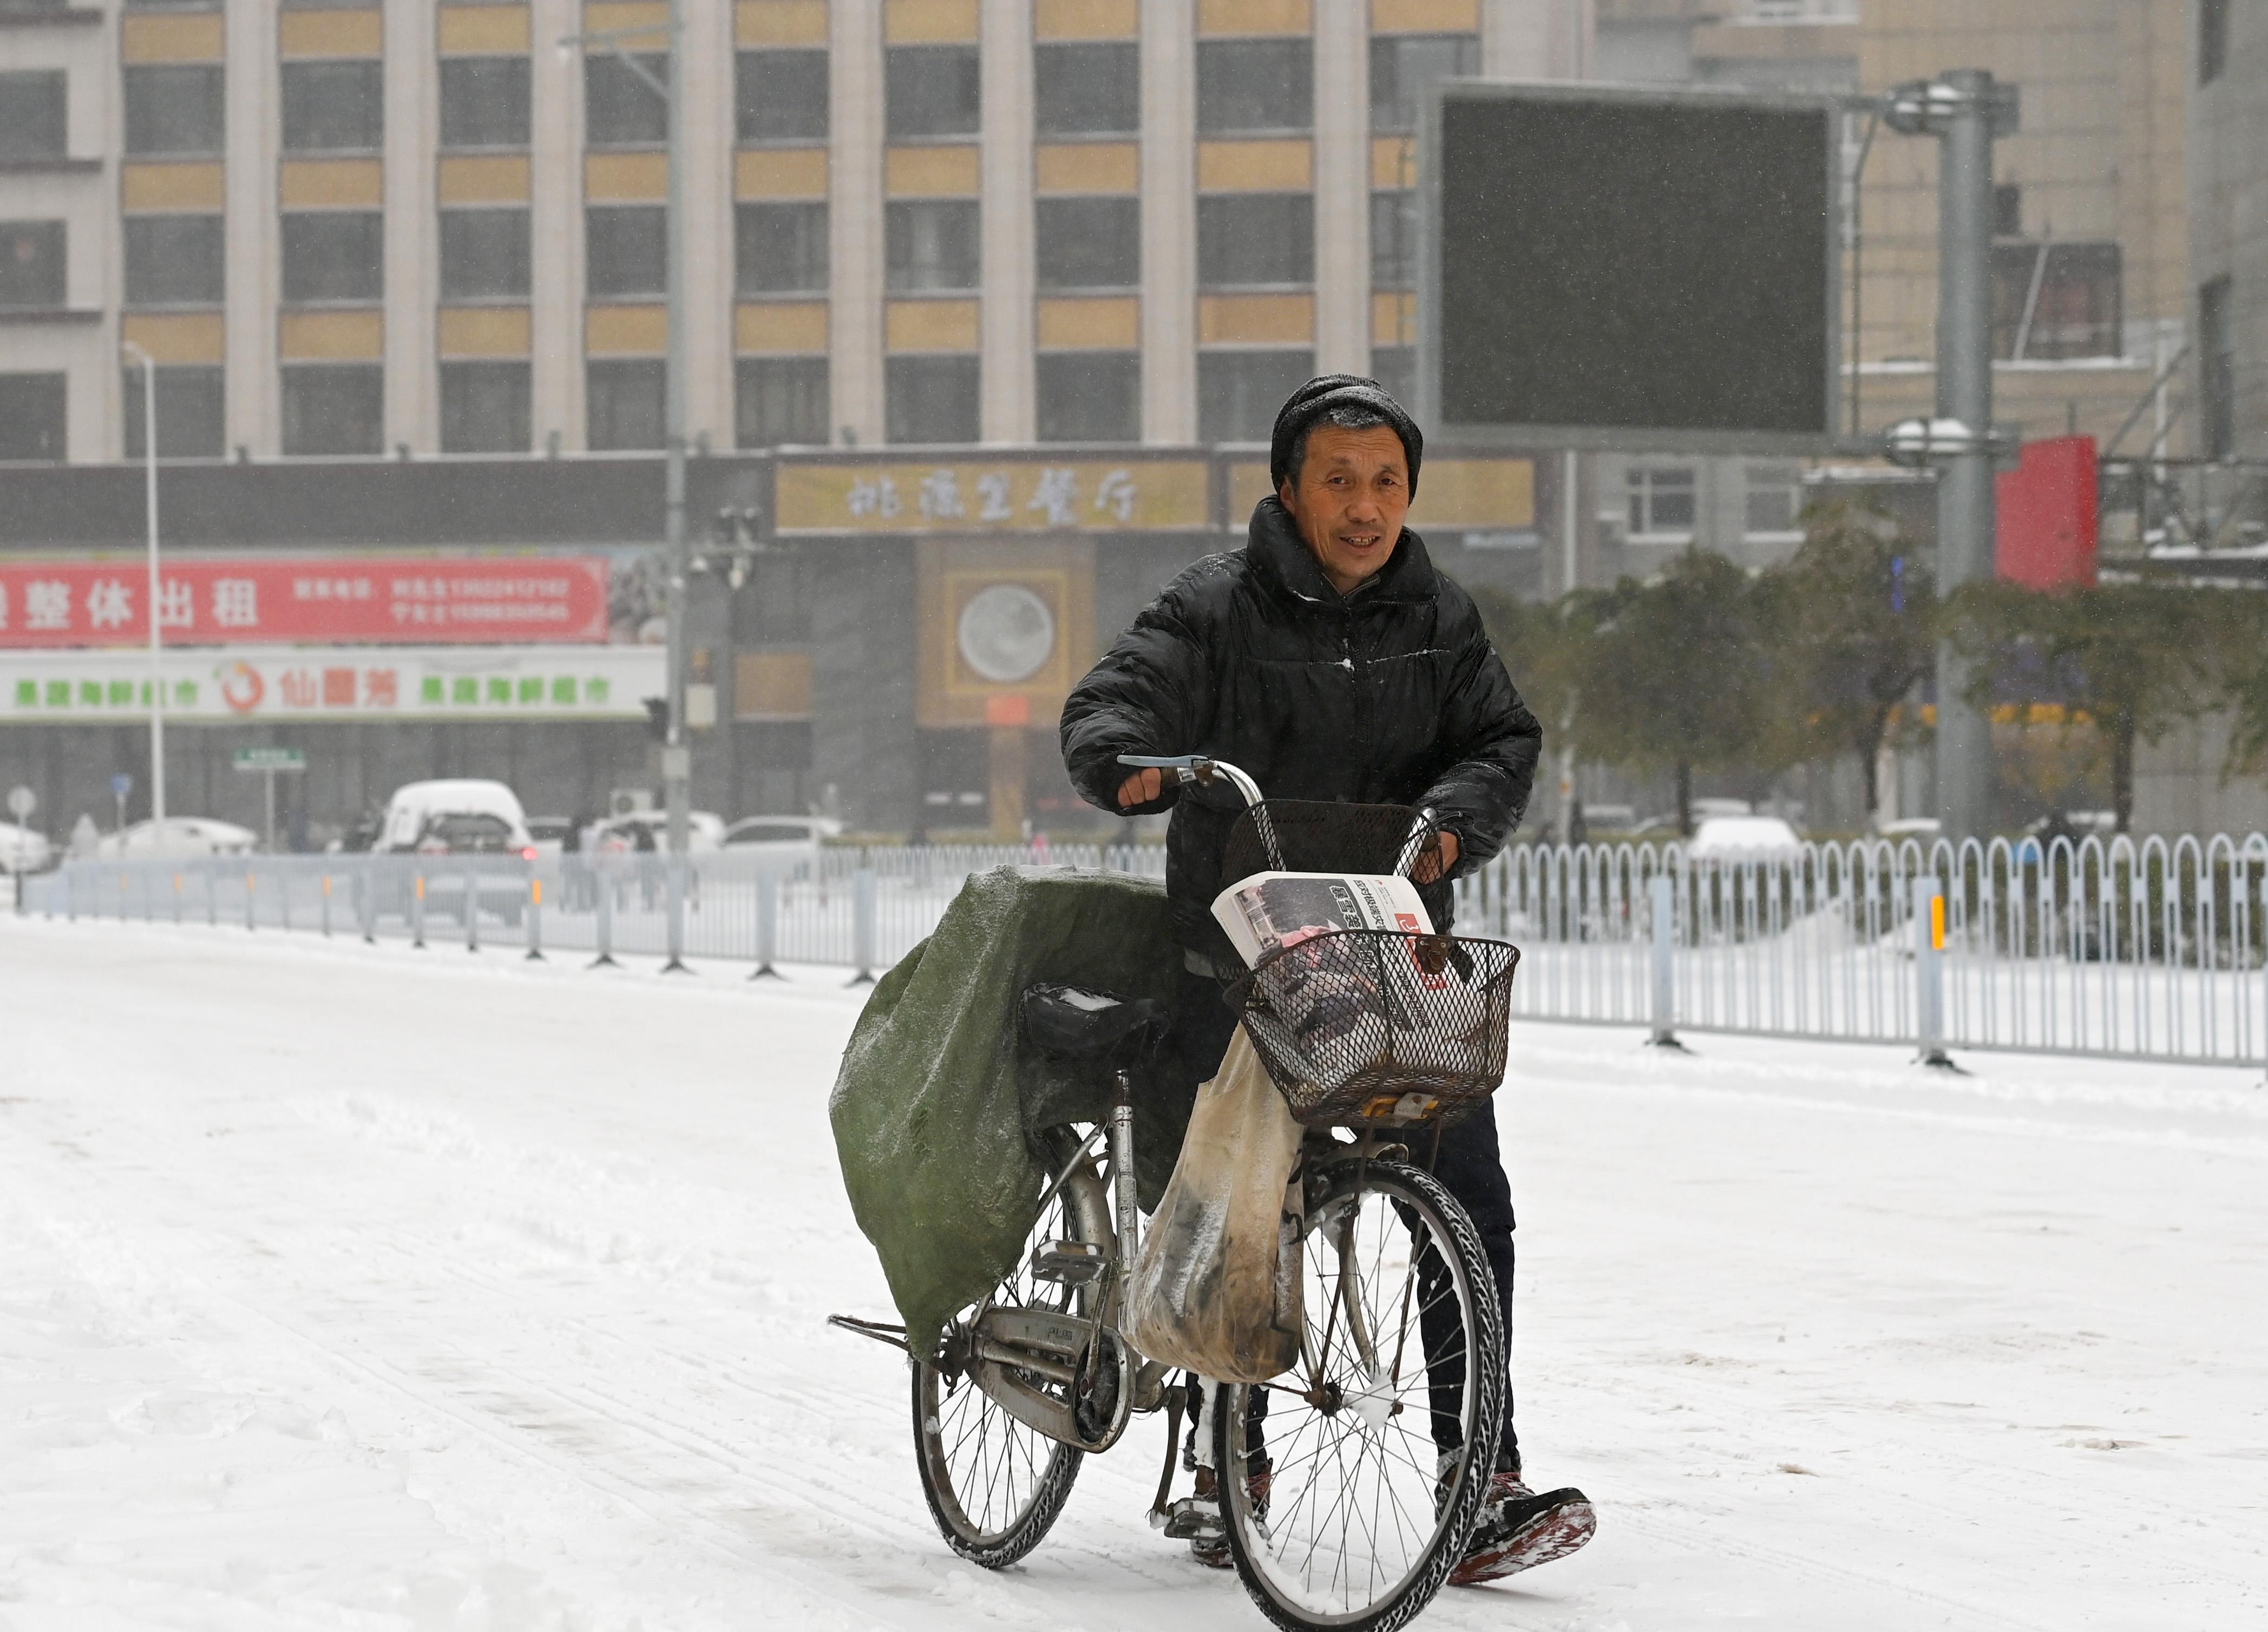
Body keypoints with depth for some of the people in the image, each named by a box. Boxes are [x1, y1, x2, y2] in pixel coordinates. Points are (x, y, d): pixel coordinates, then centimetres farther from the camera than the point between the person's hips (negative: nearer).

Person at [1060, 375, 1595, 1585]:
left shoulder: (1439, 622, 10)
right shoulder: (1217, 611, -1)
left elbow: (1503, 742, 3)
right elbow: (1112, 702, -12)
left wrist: (1454, 820, -18)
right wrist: (1127, 760, -36)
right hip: (1239, 965, -2)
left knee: (1468, 1209, -9)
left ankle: (1484, 1483, -7)